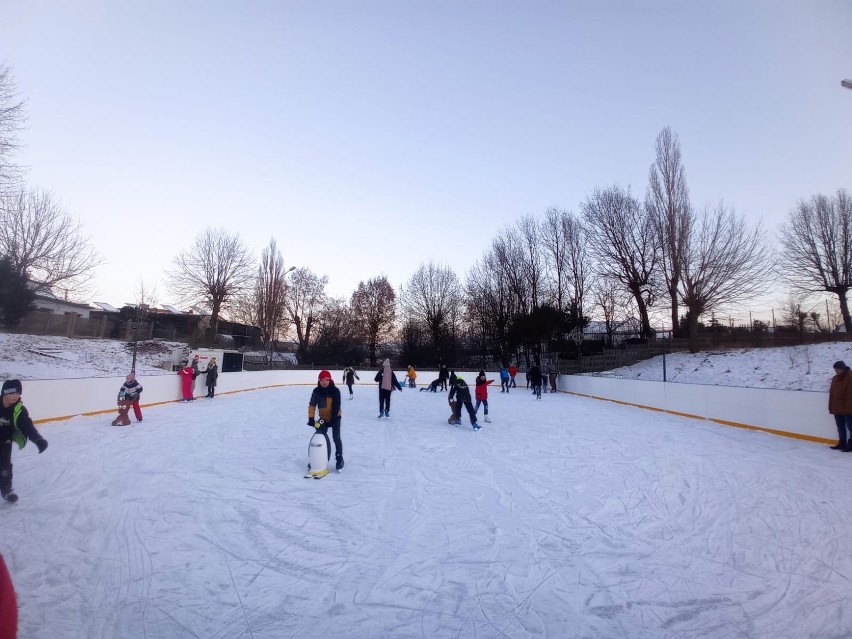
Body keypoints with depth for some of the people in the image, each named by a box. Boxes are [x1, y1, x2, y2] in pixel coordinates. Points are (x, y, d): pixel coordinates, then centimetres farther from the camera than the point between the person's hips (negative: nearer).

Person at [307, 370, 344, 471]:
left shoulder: (335, 391, -20)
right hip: (323, 418, 3)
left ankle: (339, 458, 12)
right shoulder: (316, 391, -12)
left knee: (336, 438, -3)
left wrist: (332, 419, -23)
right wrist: (311, 418, -16)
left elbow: (336, 407, -20)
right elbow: (312, 405, -8)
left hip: (335, 418, -3)